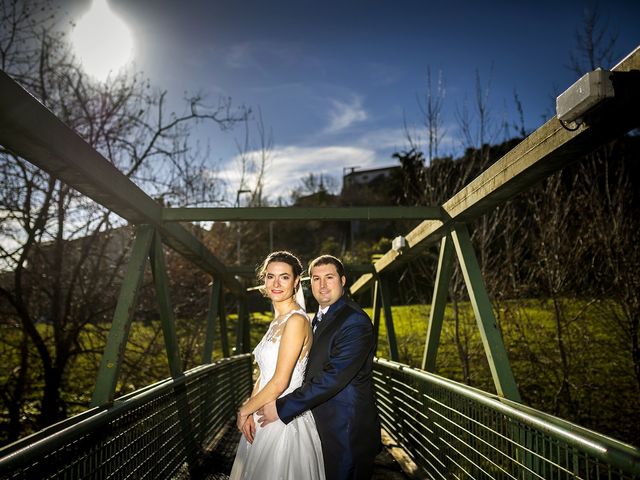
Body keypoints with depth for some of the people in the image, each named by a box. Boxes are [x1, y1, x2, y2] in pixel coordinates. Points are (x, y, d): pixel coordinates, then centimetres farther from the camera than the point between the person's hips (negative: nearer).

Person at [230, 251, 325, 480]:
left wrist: (244, 410, -8)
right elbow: (264, 375, 10)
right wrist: (249, 411, -3)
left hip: (284, 420, -8)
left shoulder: (296, 320, -19)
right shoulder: (277, 321, 9)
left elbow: (280, 382, -21)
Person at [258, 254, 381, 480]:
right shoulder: (319, 318, 11)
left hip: (346, 431, -8)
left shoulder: (355, 321, -20)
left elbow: (332, 377, -26)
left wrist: (281, 407, -22)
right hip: (322, 423, 8)